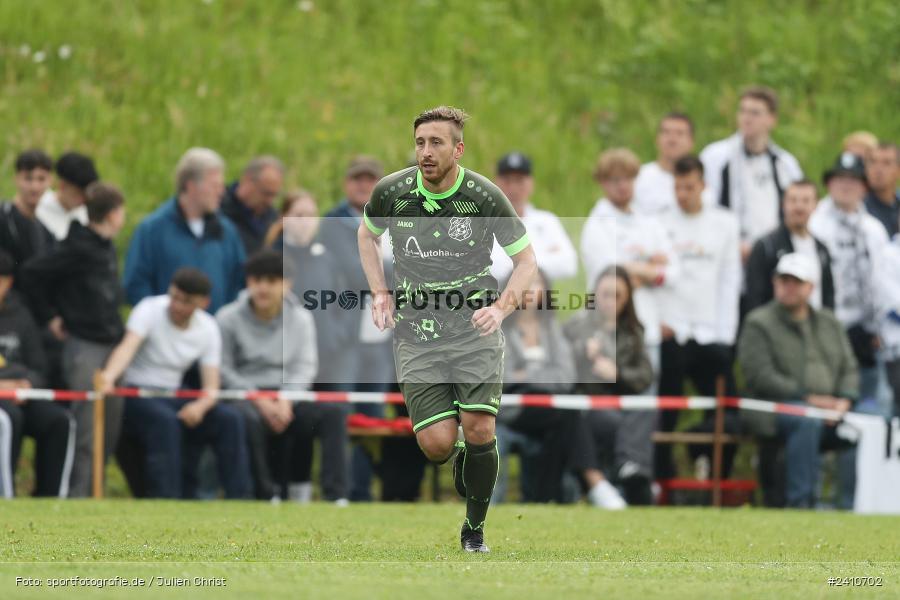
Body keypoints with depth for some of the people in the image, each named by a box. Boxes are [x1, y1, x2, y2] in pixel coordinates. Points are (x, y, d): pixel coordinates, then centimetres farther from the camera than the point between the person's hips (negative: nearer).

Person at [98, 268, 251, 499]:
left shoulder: (208, 329, 1)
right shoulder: (150, 310, -11)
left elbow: (212, 387, -4)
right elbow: (128, 346, -31)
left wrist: (200, 406, -28)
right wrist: (109, 375, -52)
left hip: (172, 396, 4)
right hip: (136, 393, -4)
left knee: (230, 419, -19)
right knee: (166, 420, -37)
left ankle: (238, 499, -15)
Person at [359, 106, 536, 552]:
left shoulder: (485, 197, -9)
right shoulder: (391, 192, -4)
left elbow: (526, 260, 3)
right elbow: (367, 234, 19)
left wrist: (501, 308, -12)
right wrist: (380, 293, 8)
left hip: (475, 331, -1)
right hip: (416, 336, 1)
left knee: (479, 432, -13)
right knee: (437, 443, -12)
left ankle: (475, 528, 10)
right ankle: (456, 460, 27)